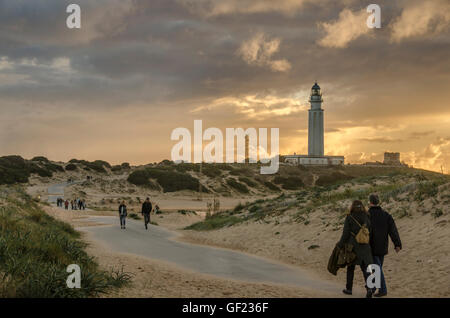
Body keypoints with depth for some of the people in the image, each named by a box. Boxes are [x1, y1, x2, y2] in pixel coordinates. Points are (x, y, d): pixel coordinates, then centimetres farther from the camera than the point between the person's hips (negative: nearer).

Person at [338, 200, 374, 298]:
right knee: (365, 268, 4)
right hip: (364, 247, 2)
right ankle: (369, 287, -17)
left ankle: (349, 288, 25)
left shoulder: (349, 218, -9)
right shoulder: (367, 217, 2)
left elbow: (345, 233, -10)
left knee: (350, 267, 15)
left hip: (352, 246, -2)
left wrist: (340, 245, 1)